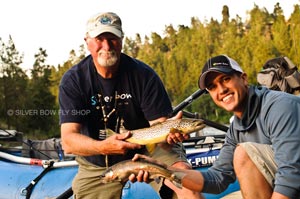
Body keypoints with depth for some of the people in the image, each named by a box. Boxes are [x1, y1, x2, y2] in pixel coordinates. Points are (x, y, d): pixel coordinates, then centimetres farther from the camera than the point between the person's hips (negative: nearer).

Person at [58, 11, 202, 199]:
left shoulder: (144, 75, -14)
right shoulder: (73, 80, -14)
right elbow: (68, 141, -20)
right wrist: (103, 147, -40)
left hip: (145, 149, -1)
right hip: (97, 165, 1)